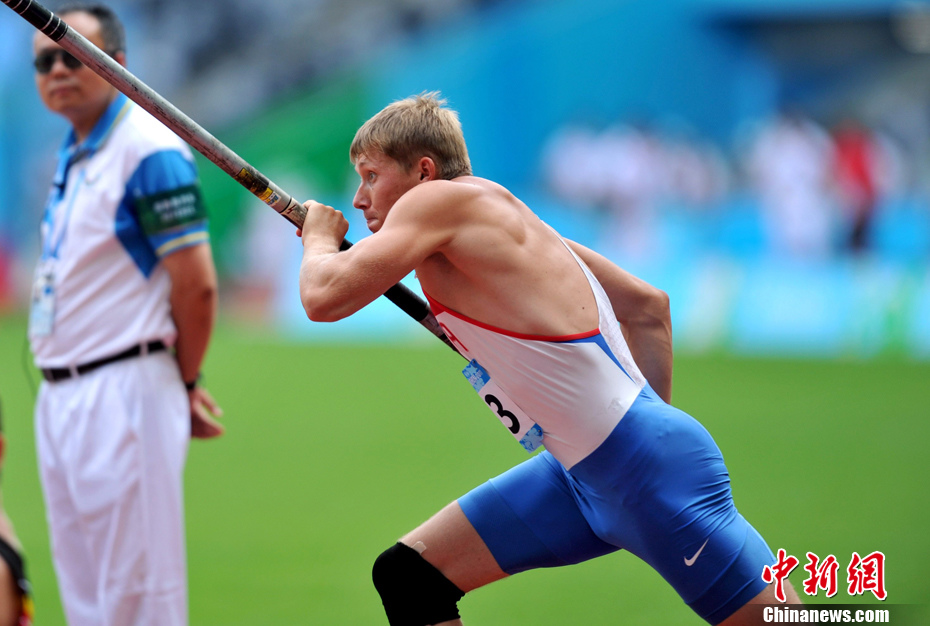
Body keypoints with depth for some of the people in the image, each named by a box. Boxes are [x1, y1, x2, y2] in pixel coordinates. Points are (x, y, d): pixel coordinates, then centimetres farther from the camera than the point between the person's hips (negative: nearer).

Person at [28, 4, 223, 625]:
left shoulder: (148, 148, -13)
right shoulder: (74, 153, 15)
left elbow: (197, 284, -15)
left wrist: (185, 384, -2)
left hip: (124, 397, -9)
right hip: (60, 398, 9)